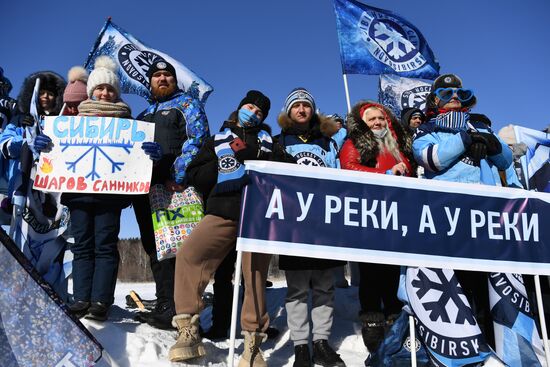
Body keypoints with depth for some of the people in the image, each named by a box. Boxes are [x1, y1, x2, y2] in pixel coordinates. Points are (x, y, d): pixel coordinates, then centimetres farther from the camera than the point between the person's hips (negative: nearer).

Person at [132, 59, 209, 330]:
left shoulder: (187, 103, 8)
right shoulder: (145, 114, 28)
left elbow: (197, 139, -7)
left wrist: (178, 176, -17)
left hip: (174, 186, -7)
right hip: (144, 186, 8)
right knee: (153, 244, 7)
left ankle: (170, 308, -8)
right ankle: (164, 305, 14)